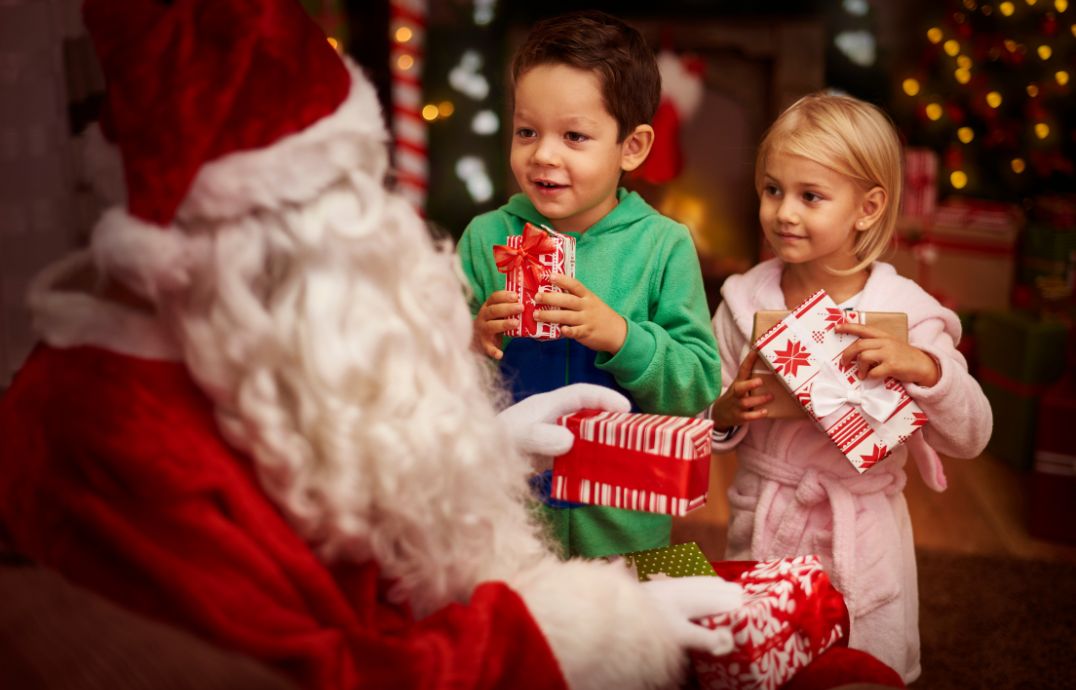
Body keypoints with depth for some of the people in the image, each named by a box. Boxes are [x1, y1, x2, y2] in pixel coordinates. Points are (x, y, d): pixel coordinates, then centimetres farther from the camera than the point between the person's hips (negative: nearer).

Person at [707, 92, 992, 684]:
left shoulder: (906, 311, -11)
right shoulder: (744, 301, -4)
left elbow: (969, 439, -11)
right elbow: (701, 423, 2)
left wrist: (924, 368, -28)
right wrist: (724, 413, -19)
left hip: (859, 545, -2)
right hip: (760, 531, 2)